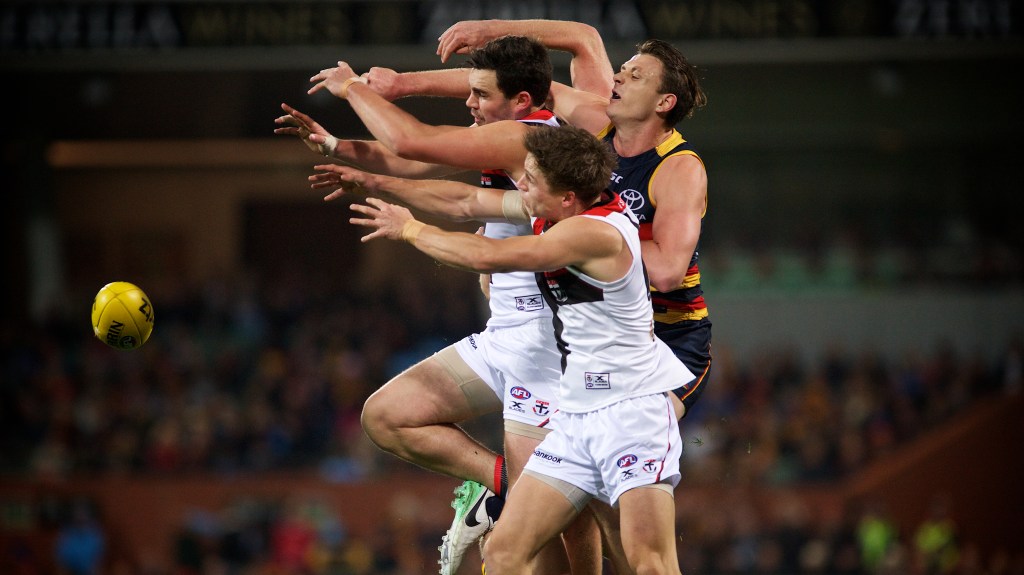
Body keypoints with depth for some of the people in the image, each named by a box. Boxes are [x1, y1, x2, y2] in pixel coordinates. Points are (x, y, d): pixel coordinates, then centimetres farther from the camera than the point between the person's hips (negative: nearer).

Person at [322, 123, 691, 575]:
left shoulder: (594, 232, -21)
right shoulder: (552, 211, 6)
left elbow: (488, 257, -26)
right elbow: (469, 202, 20)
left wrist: (411, 230, -11)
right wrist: (373, 182, 22)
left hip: (633, 407, -9)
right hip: (576, 415, 9)